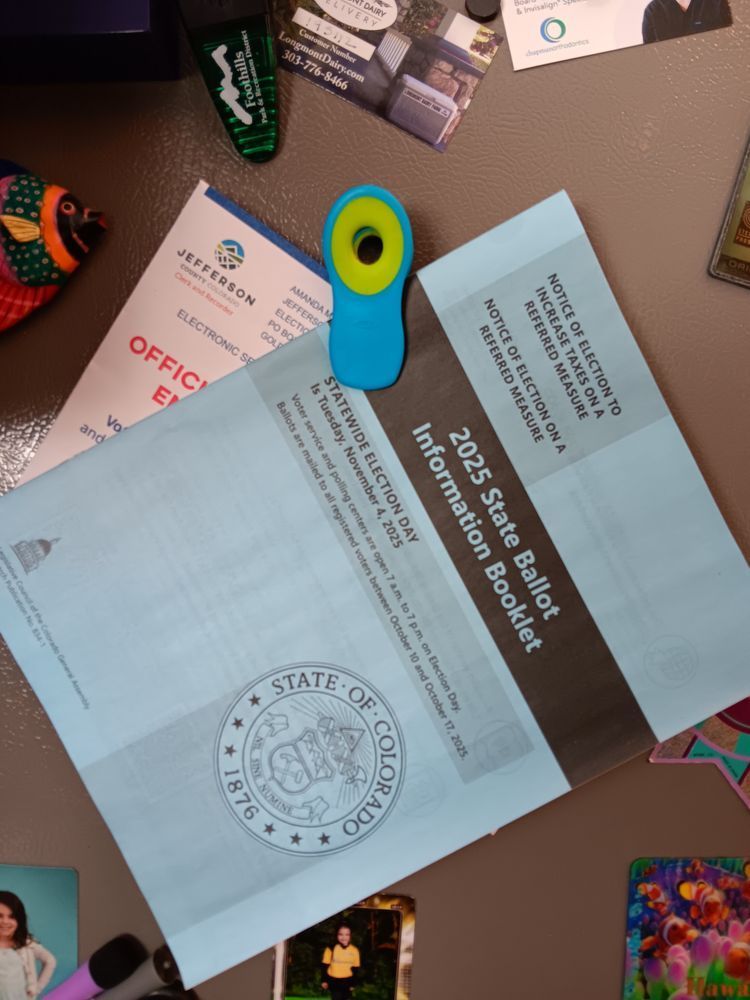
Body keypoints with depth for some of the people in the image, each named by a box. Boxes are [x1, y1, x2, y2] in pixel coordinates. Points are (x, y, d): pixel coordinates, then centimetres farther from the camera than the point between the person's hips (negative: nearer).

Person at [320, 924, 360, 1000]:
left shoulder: (354, 950, -9)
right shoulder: (331, 949, -14)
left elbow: (356, 968, 1)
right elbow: (325, 966, -5)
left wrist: (353, 983, 4)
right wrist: (324, 980, -5)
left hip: (347, 982, 3)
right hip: (334, 981, -2)